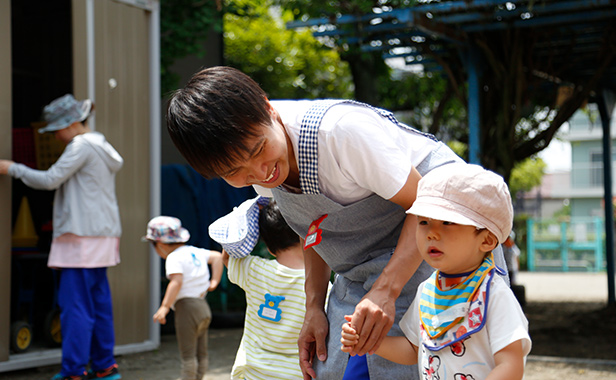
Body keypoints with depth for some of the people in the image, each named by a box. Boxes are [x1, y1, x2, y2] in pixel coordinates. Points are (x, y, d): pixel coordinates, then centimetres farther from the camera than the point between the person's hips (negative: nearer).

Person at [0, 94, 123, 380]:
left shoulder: (82, 146, -10)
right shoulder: (101, 147, 19)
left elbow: (49, 180, -13)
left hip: (83, 237, -10)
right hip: (102, 236, 10)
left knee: (75, 305, -7)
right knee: (98, 303, 12)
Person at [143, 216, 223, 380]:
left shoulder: (174, 258, -12)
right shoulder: (195, 251, 14)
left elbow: (177, 282, -25)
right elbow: (217, 256, 19)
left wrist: (164, 307, -25)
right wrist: (214, 281, 17)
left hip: (187, 307, -9)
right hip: (203, 306, 9)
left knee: (188, 354, -4)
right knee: (201, 353, 13)